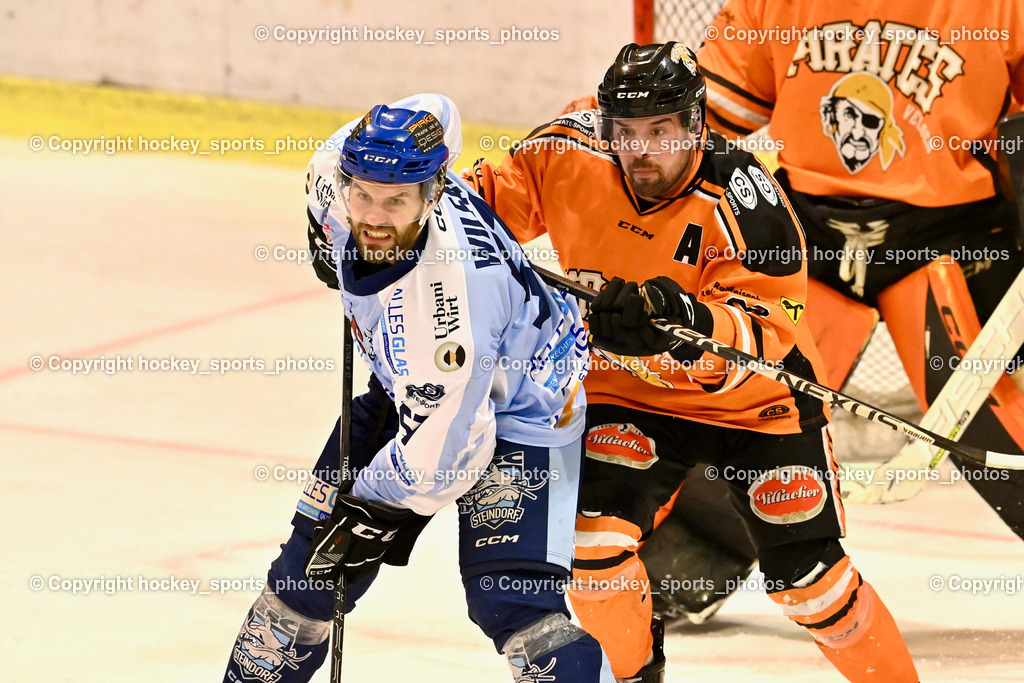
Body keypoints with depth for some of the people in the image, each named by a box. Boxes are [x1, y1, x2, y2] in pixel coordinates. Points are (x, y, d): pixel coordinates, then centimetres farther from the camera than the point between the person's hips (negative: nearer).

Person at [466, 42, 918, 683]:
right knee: (594, 533, -16)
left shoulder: (743, 198, -27)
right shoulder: (571, 157, -17)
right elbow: (493, 197, 1)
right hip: (629, 391, 3)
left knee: (806, 576, -3)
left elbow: (767, 331, -33)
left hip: (755, 397, -3)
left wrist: (689, 323, -51)